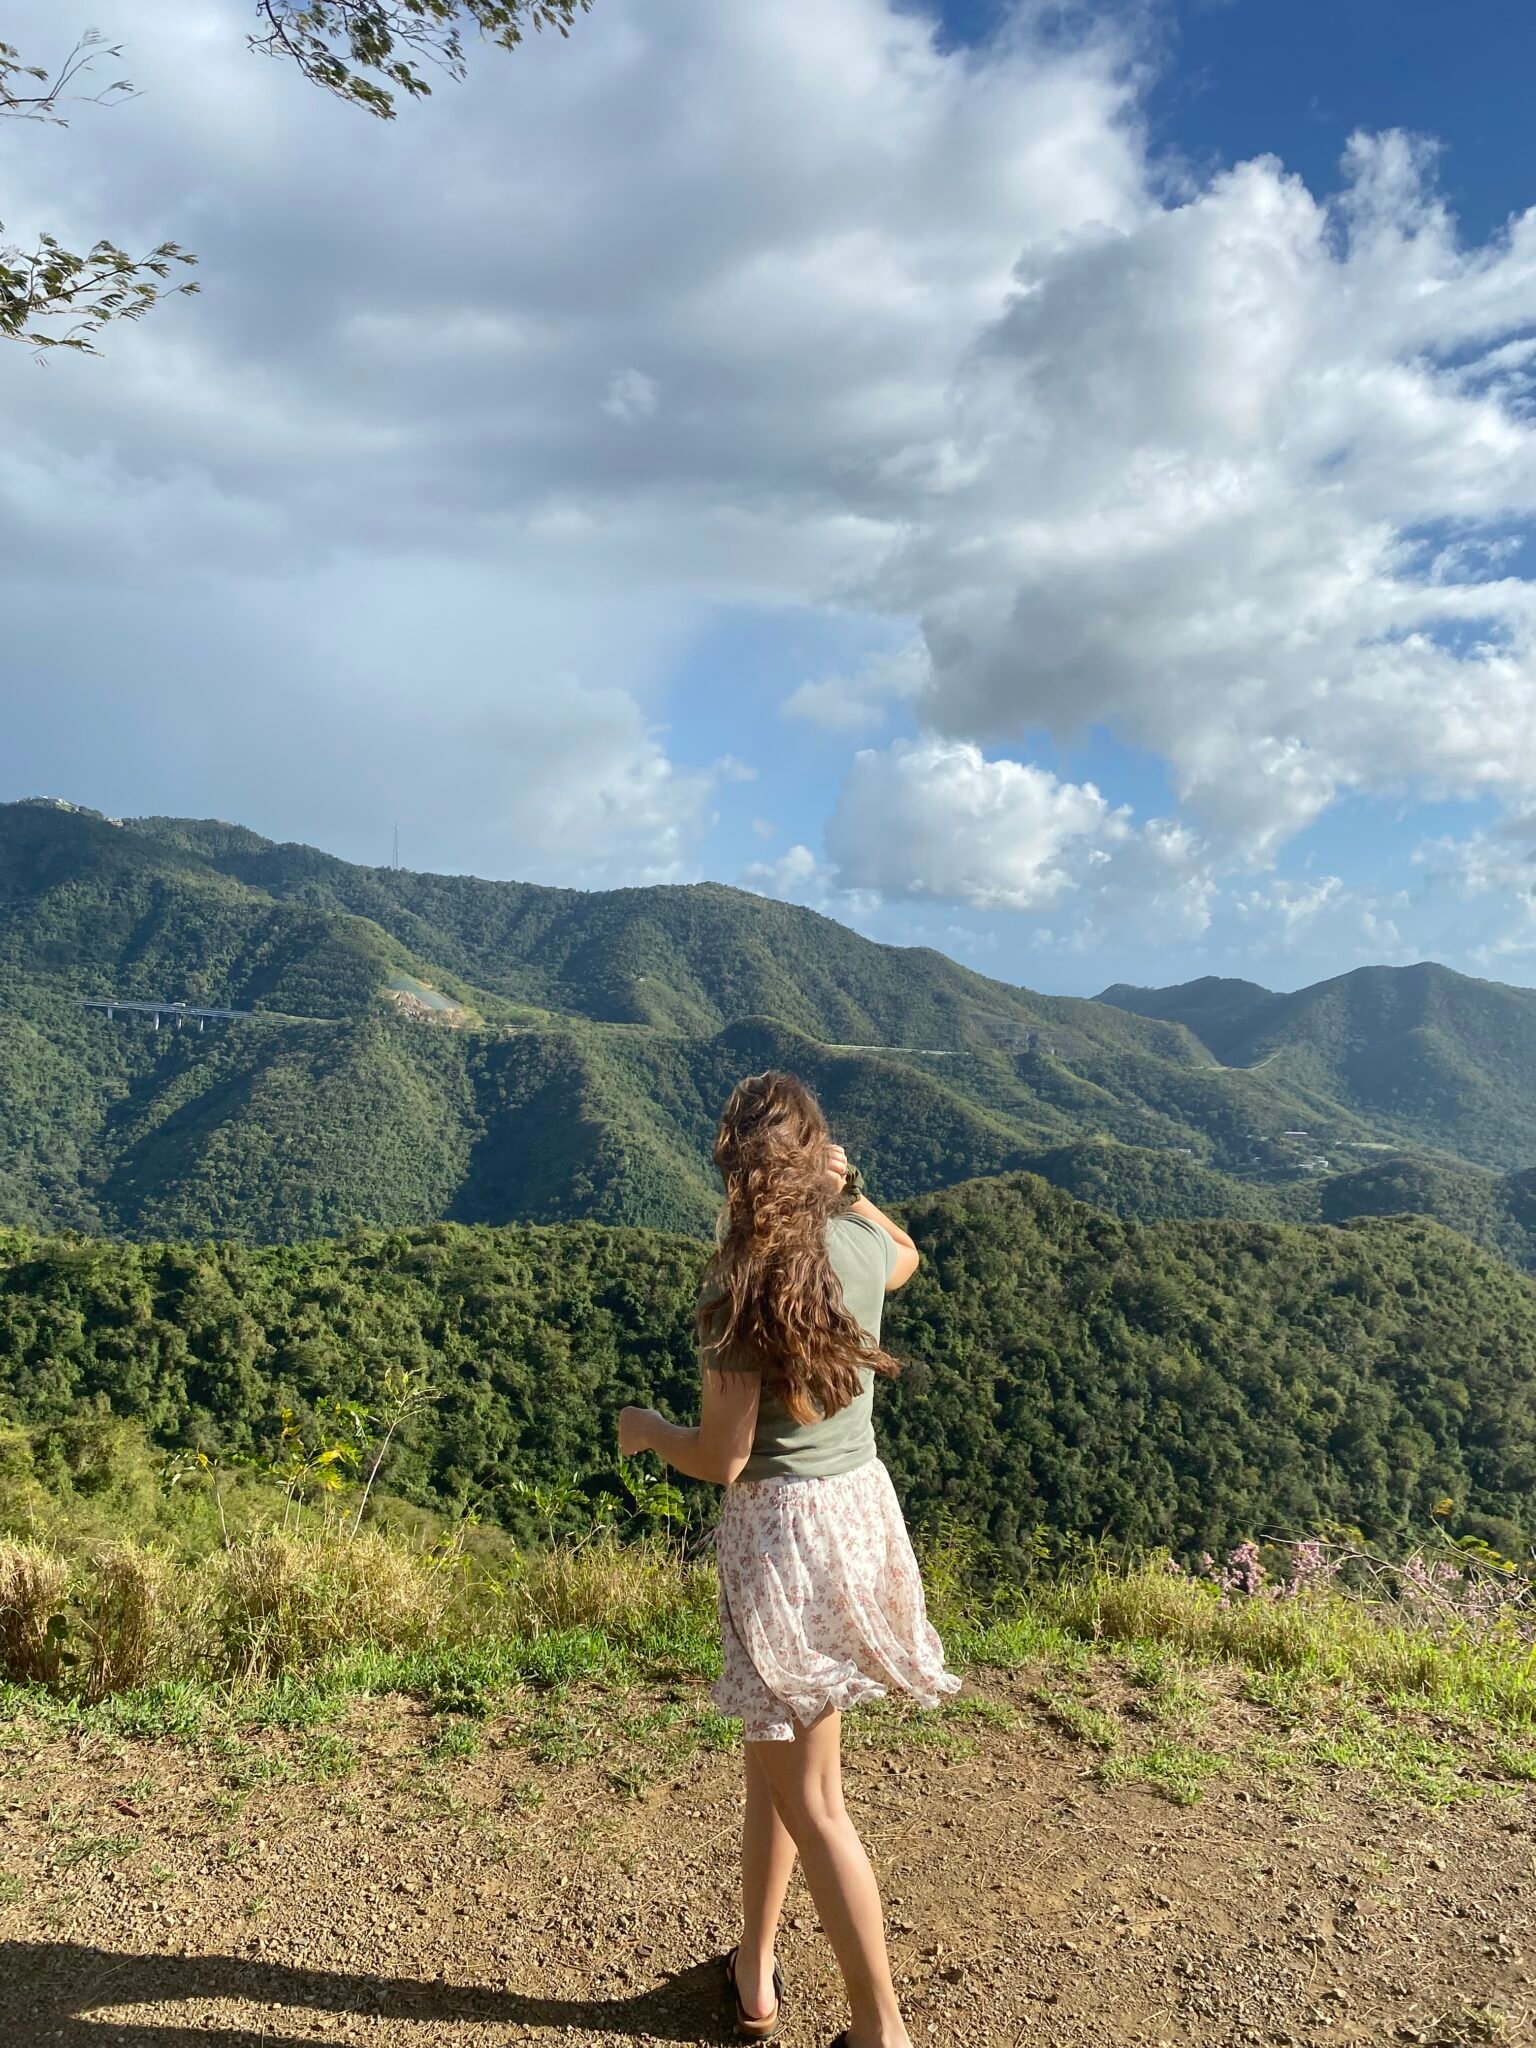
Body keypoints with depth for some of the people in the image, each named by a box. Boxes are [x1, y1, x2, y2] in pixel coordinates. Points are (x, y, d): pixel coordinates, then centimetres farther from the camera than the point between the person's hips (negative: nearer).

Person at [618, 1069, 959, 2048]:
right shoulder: (861, 1242, -4)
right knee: (776, 1752, 24)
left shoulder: (749, 1278, -20)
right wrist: (848, 1186, 16)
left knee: (811, 1801, 8)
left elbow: (721, 1459, -18)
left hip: (784, 1527, -7)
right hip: (863, 1502, 7)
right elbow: (906, 1256, 25)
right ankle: (755, 1966, 40)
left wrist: (642, 1428, 0)